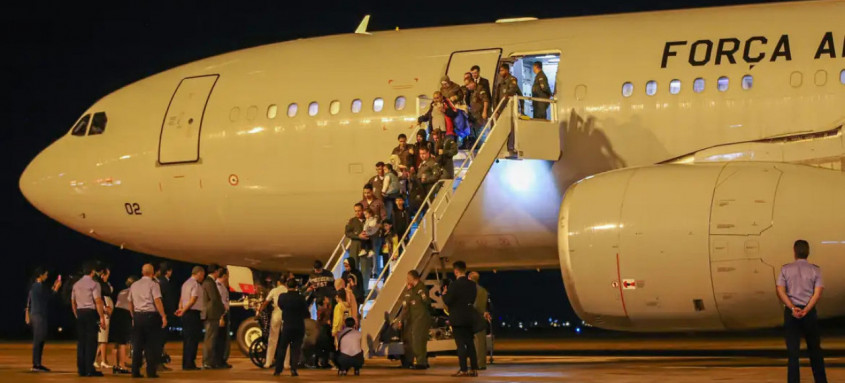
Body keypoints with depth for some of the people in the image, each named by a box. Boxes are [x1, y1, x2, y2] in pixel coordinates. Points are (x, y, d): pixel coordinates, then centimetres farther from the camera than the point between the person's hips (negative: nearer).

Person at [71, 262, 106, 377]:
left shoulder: (76, 285, 13)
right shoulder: (94, 284, -8)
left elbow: (73, 302, 16)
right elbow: (98, 302, -14)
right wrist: (102, 318, -14)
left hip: (80, 312, 6)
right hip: (91, 312, -6)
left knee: (81, 341, 8)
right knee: (91, 341, -4)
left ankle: (81, 369, 9)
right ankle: (89, 369, -8)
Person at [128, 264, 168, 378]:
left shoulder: (134, 285, 11)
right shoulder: (153, 284, -6)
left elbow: (130, 303, 13)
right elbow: (157, 301, -15)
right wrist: (163, 316, -14)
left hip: (137, 315, 5)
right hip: (151, 315, -5)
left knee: (137, 344, 8)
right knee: (151, 345, 0)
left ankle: (135, 371, 6)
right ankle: (151, 371, -2)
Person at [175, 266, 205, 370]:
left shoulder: (186, 283, 17)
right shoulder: (195, 284, -12)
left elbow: (181, 298, 15)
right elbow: (193, 300, -17)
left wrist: (181, 309, 4)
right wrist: (183, 311, -13)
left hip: (186, 314, 9)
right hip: (194, 314, -9)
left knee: (187, 338, 11)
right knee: (193, 339, -7)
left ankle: (186, 364, 13)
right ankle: (189, 364, -9)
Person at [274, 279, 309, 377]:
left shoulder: (282, 297, -7)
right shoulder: (300, 298, -10)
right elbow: (307, 314, -3)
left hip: (287, 326, 1)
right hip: (299, 327, -1)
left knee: (282, 348, 11)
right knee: (296, 349, 8)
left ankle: (278, 370, 11)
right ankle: (294, 369, -4)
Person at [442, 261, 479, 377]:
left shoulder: (454, 285, -16)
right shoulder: (472, 285, 4)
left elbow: (447, 301, -15)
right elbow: (472, 300, 11)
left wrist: (444, 293, 3)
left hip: (458, 318, -6)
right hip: (470, 318, 6)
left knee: (461, 344, -3)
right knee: (470, 343, 12)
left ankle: (463, 370, -4)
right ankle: (474, 369, 12)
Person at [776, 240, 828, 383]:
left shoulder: (786, 269, 1)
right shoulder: (815, 270, 0)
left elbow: (780, 291, -9)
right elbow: (818, 293, -10)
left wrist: (793, 309, -15)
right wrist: (805, 311, -16)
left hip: (791, 312, 0)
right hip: (810, 312, 0)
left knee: (793, 351, 1)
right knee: (815, 350, 13)